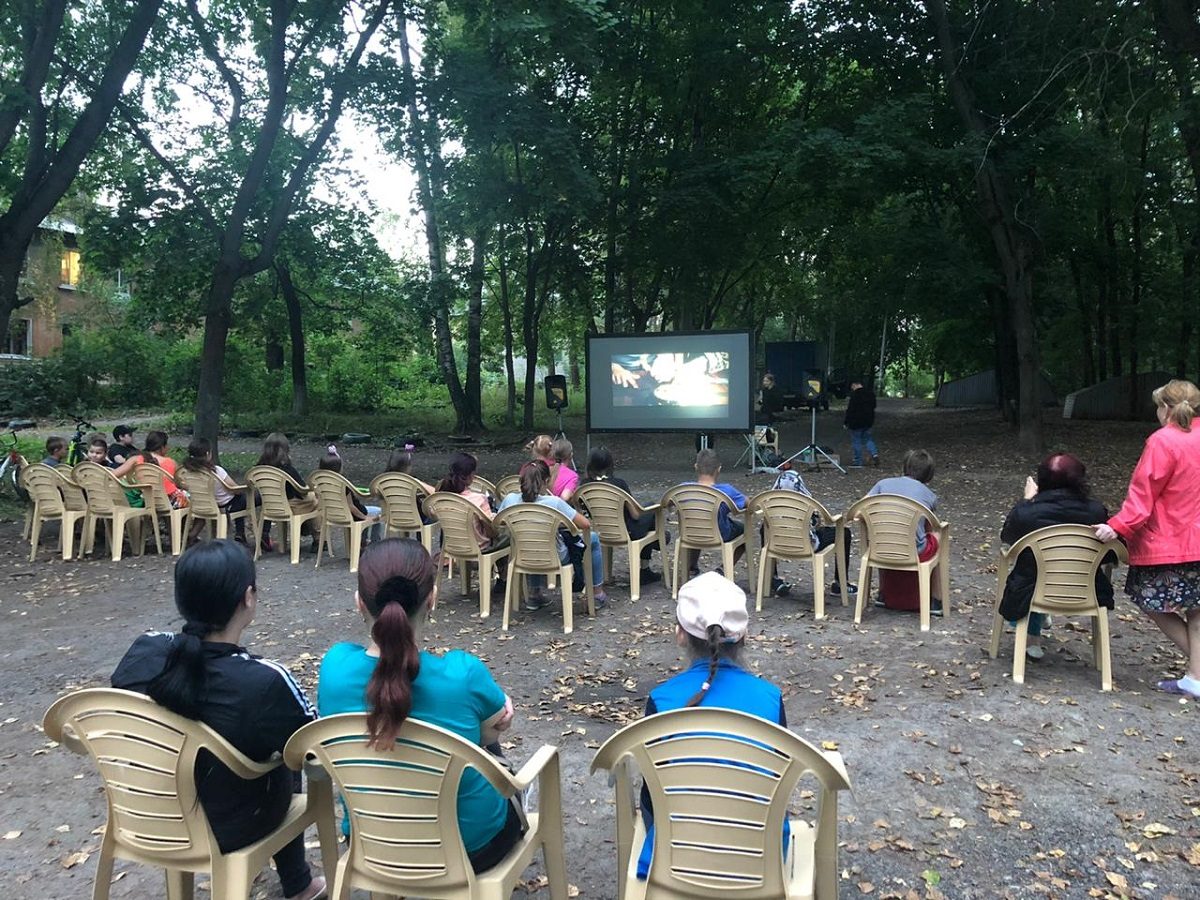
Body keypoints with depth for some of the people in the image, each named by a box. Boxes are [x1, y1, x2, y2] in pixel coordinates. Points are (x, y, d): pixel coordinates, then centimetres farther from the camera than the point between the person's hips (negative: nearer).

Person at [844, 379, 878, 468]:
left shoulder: (855, 394, -17)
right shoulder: (871, 393, 8)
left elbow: (851, 410, -18)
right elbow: (873, 406, 18)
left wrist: (847, 423, -11)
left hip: (857, 422, -7)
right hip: (868, 422, 7)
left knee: (856, 441, 2)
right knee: (867, 438, 20)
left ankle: (858, 461, 5)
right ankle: (874, 453, 0)